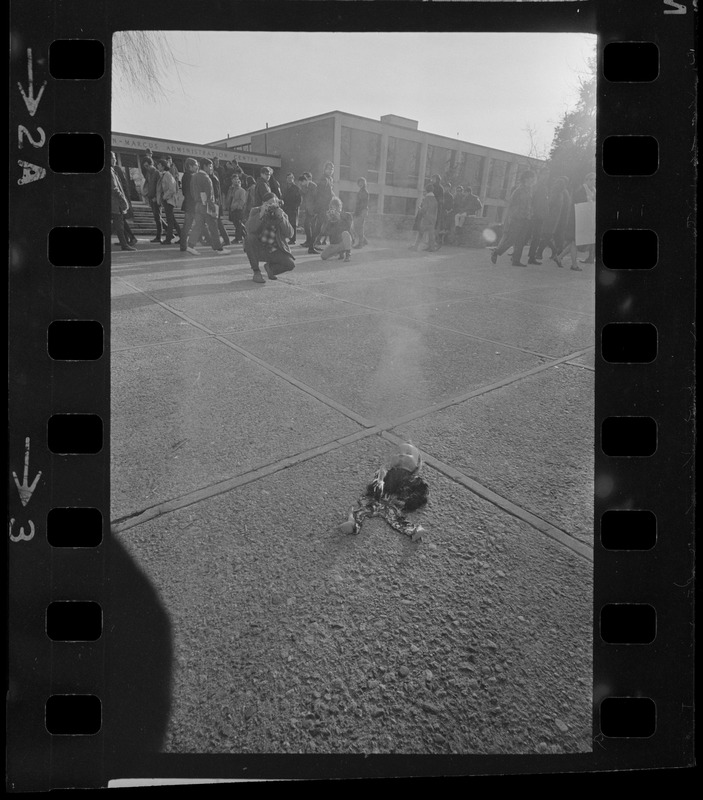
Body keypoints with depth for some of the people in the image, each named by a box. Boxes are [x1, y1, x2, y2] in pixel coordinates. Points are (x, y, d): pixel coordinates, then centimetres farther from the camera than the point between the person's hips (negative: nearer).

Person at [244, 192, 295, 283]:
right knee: (250, 238, -33)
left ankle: (270, 267, 15)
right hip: (258, 249, -1)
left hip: (274, 251, 1)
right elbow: (249, 229, -23)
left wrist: (281, 218, -22)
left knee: (290, 264, -21)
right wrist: (261, 214, -32)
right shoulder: (255, 211, -4)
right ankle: (256, 272, -17)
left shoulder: (281, 214, 1)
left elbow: (289, 234, -13)